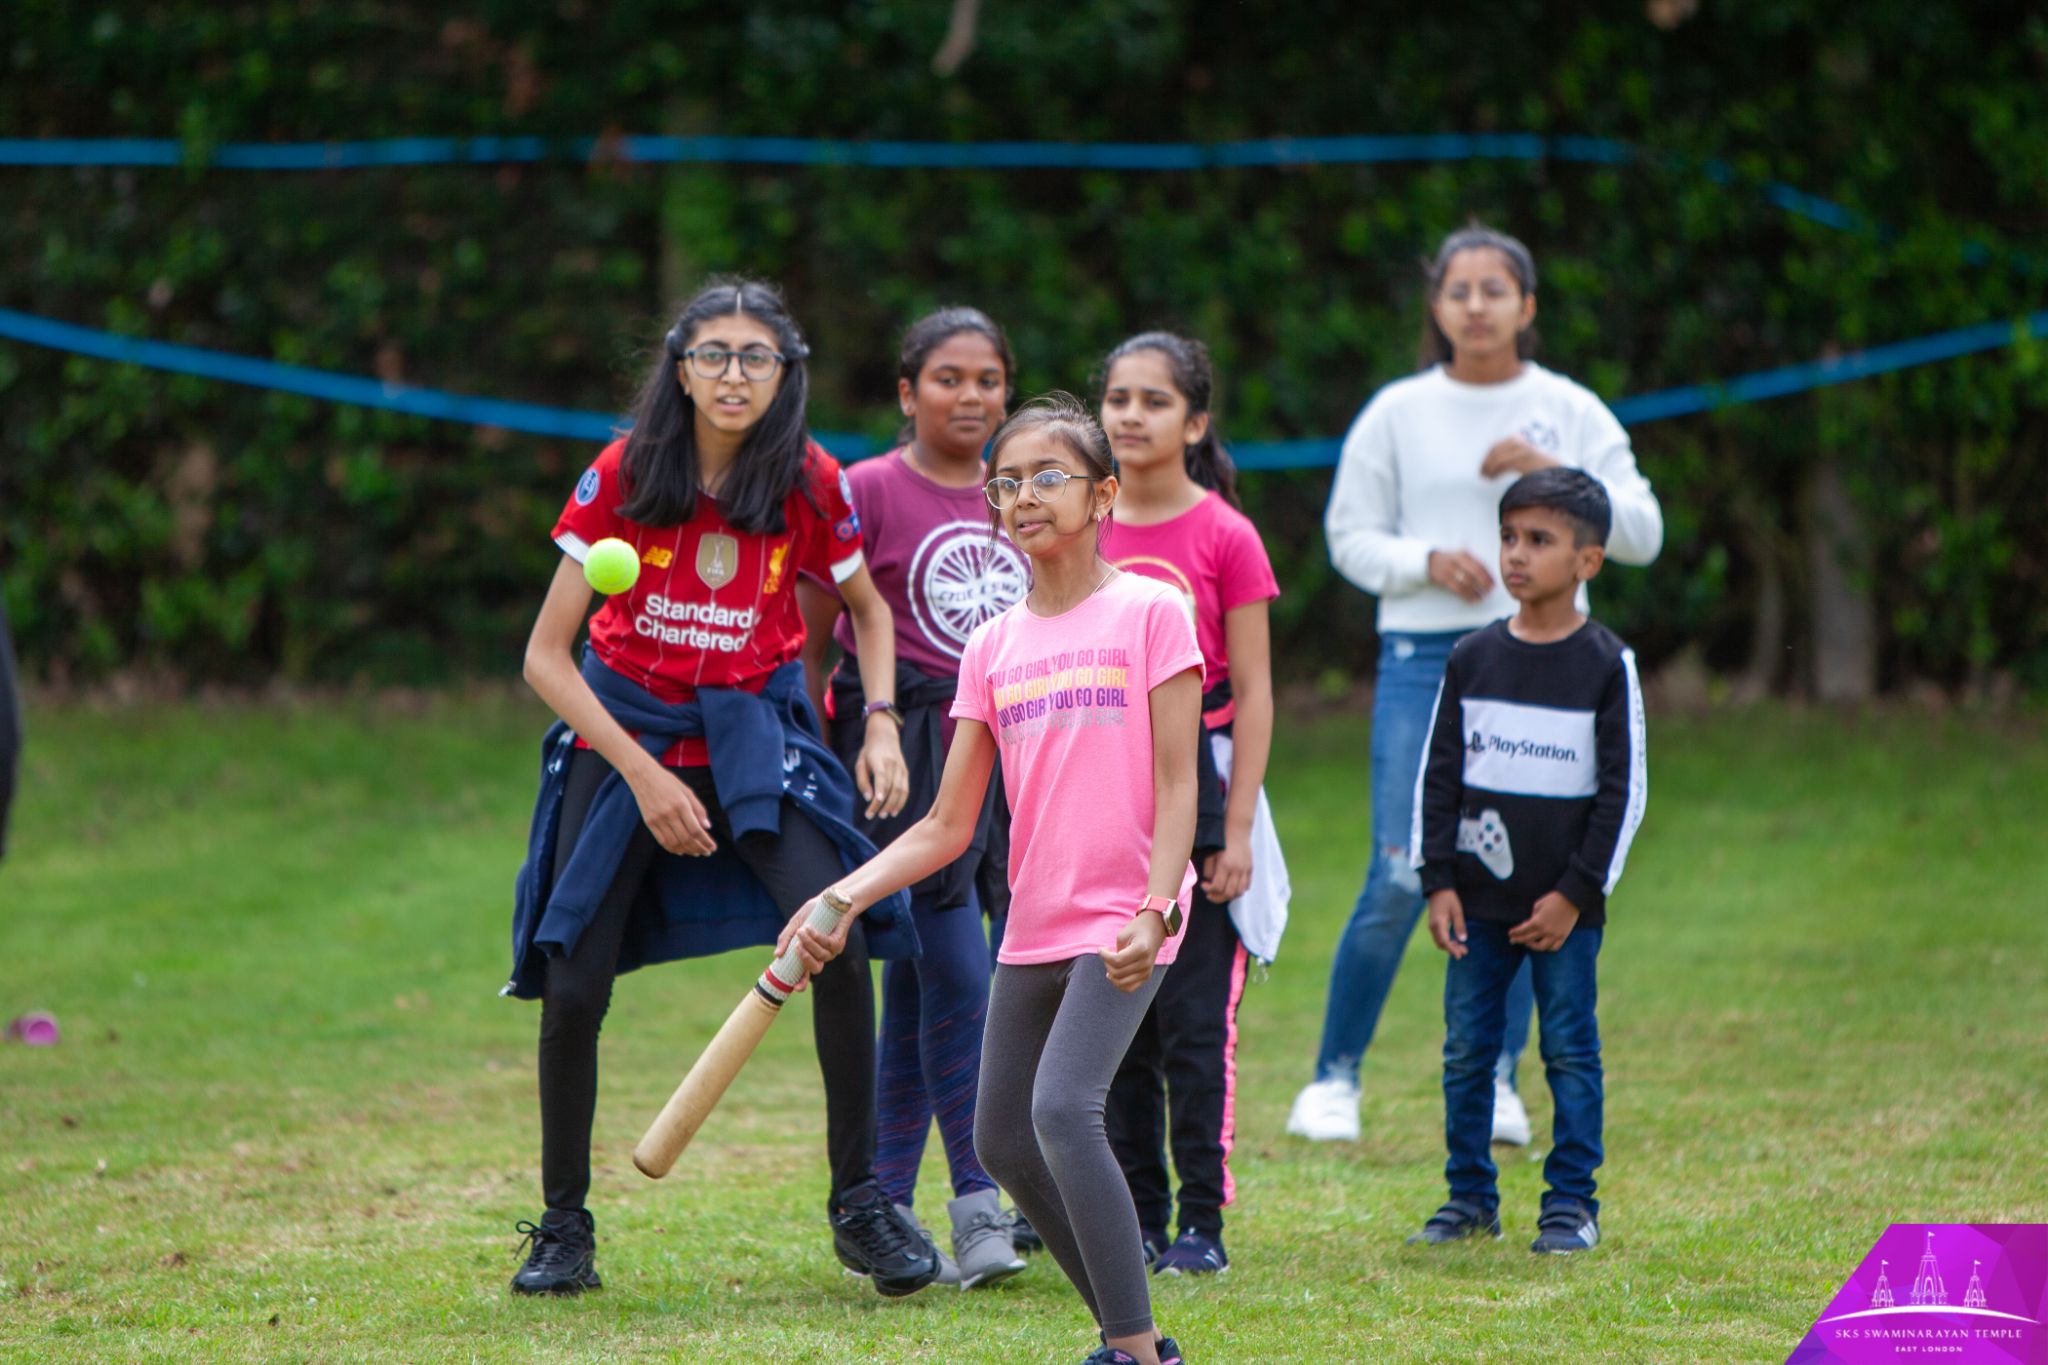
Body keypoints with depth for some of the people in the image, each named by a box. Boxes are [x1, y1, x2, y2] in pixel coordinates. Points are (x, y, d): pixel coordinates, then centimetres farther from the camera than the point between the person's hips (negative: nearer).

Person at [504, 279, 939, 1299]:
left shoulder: (807, 484, -9)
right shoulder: (623, 475, -14)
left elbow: (866, 608, 11)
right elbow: (546, 654, -10)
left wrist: (881, 727, -5)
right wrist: (643, 774, -16)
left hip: (757, 726, 0)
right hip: (623, 727, 0)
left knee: (838, 938, -22)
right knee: (572, 987, -6)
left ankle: (860, 1205, -9)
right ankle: (564, 1227, 14)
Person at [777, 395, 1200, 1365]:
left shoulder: (1148, 611, -4)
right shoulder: (994, 646, 10)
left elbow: (1176, 784, -7)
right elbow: (947, 827, 9)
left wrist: (1154, 910, -19)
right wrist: (840, 899, -4)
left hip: (1122, 920, -7)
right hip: (1033, 928, 7)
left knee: (1064, 1108, -23)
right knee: (1002, 1140, 10)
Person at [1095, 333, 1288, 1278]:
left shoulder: (1224, 536, -4)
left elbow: (1252, 695, -4)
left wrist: (1236, 829, -10)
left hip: (1195, 783, -4)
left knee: (1195, 1020, -5)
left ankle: (1202, 1225, 1)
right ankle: (1138, 1219, 14)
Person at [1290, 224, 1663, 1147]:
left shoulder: (1571, 414, 6)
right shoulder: (1398, 414, 4)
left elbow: (1643, 534, 2)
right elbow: (1350, 535, 7)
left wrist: (1556, 474, -11)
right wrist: (1426, 561, -11)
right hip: (1424, 661, -2)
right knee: (1401, 878, -8)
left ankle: (1496, 1081, 12)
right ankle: (1334, 1076, 4)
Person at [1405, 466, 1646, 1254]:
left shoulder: (1606, 666, -4)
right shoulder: (1472, 660, 6)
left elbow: (1623, 789, -4)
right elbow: (1439, 775, 9)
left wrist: (1574, 892, -9)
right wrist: (1437, 880, 0)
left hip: (1564, 907, -3)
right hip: (1476, 899, 3)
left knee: (1570, 1053, 1)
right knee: (1466, 1052, 6)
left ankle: (1571, 1204, 8)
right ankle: (1470, 1198, 16)